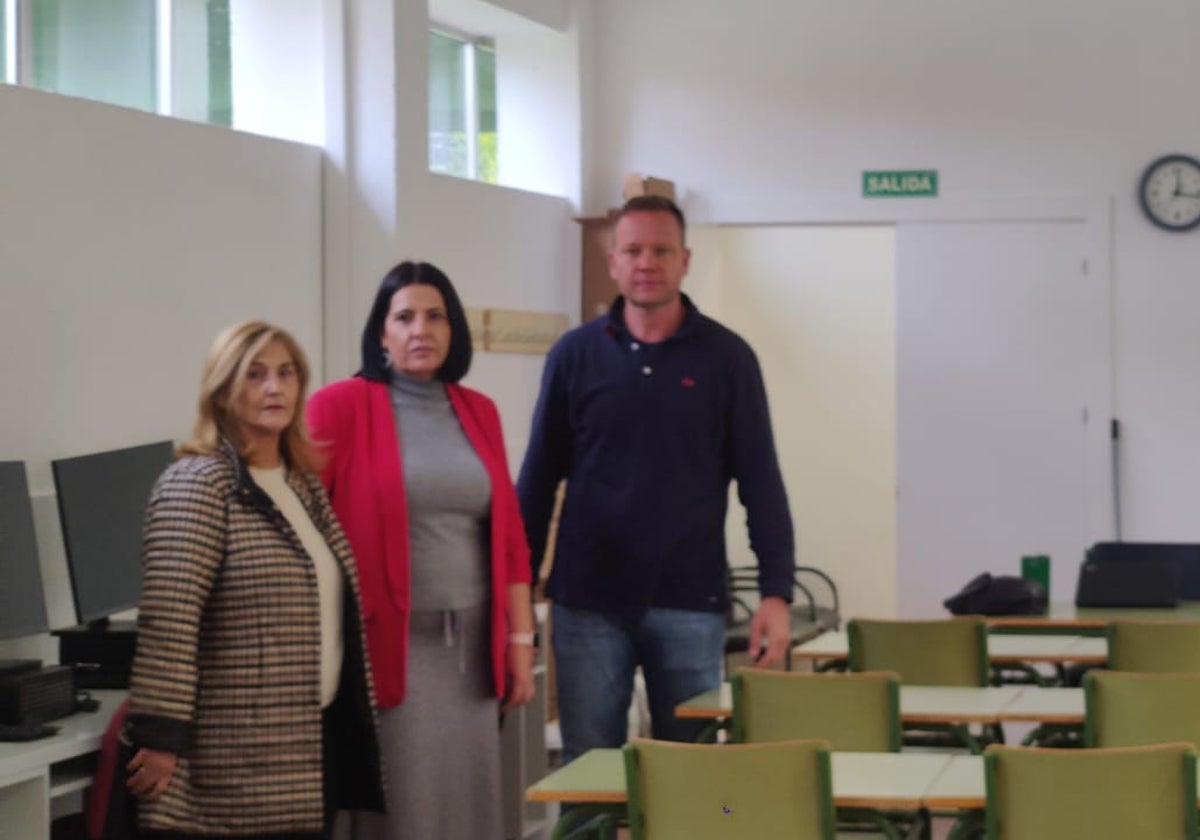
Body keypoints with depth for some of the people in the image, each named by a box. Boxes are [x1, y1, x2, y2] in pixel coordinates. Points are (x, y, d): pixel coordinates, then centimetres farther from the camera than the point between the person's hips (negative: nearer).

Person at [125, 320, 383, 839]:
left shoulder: (304, 482, 15)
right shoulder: (199, 483, -11)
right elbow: (168, 619, -19)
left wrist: (356, 712, 22)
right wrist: (162, 737, -24)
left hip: (312, 740, 8)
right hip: (238, 760, -8)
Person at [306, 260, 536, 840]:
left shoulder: (478, 412, 11)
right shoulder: (341, 407, -5)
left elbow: (508, 534, 13)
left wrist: (519, 639, 9)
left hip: (472, 645, 5)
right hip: (393, 645, -5)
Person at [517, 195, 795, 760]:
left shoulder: (727, 358, 2)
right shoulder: (575, 355, 4)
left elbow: (760, 483, 2)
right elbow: (538, 480, 8)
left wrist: (776, 591, -6)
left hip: (690, 603, 0)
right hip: (589, 605, 0)